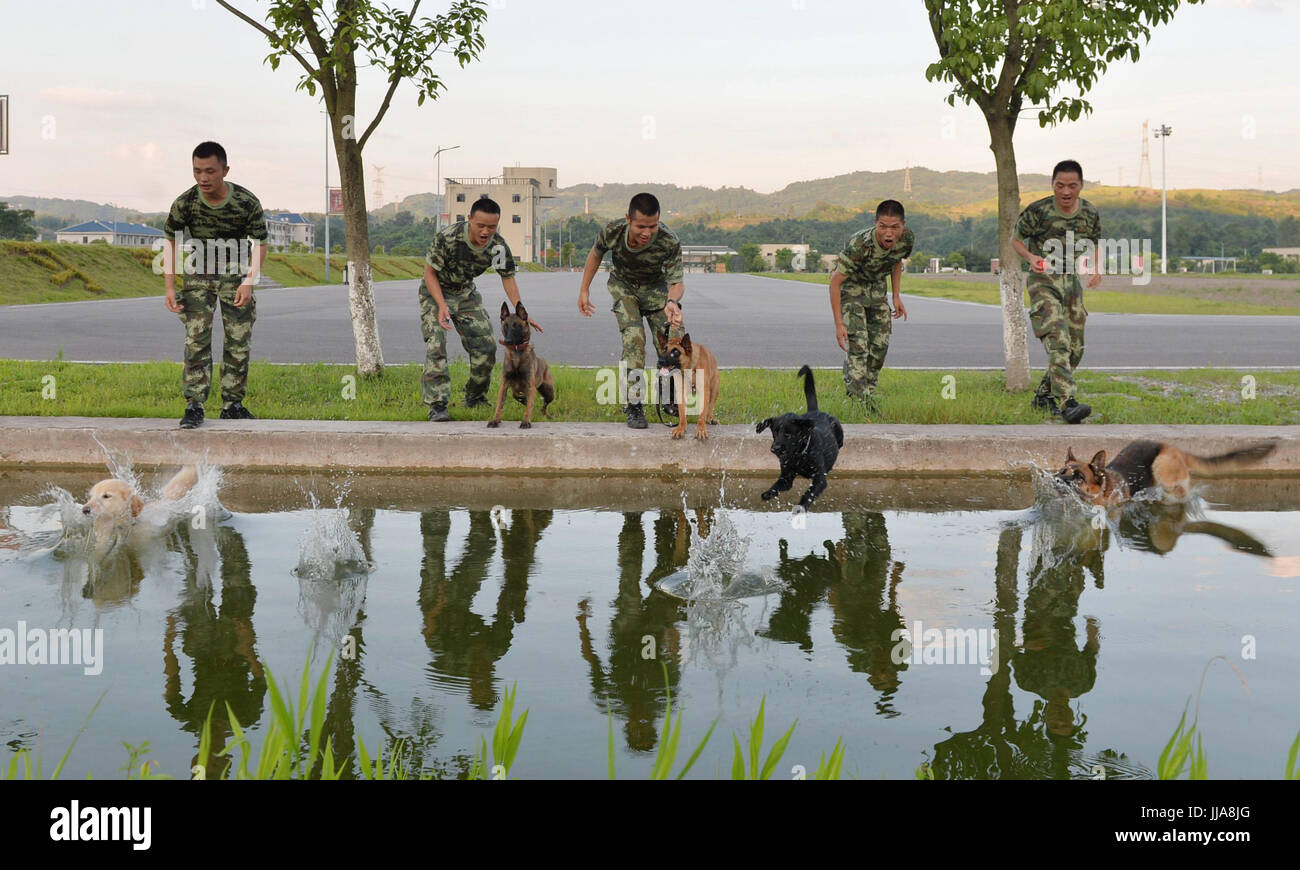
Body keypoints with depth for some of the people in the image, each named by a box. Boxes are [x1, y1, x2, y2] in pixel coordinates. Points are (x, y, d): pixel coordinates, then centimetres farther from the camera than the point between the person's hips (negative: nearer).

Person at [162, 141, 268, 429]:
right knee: (196, 340, -9)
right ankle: (194, 406, -8)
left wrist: (249, 280, -19)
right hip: (198, 274, 0)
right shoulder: (184, 203, -17)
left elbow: (259, 243, -7)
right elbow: (170, 241, -4)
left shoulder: (247, 203, -19)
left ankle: (232, 405, 12)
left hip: (235, 273, 0)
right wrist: (169, 287, -10)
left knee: (238, 341, 1)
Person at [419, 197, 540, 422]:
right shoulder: (448, 238, -32)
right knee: (435, 344, -18)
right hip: (435, 291, -4)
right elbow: (430, 272, -22)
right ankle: (437, 405, -16)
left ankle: (475, 397, 22)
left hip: (466, 293, 5)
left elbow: (508, 278, -3)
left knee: (485, 345, 2)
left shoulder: (498, 247, -18)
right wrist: (442, 306, -33)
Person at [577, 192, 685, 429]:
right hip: (623, 286, 0)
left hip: (656, 287, 1)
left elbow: (676, 281, -30)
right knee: (633, 337, -21)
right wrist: (584, 291, -1)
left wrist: (672, 302, -53)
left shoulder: (669, 242, -35)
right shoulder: (612, 232, -30)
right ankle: (634, 406, -17)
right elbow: (596, 253, -7)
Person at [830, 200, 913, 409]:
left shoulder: (907, 239, -20)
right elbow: (835, 280, -29)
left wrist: (896, 296, 3)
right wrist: (838, 323, -29)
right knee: (857, 343, -19)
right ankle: (858, 399, -19)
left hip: (876, 287, 6)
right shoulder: (860, 245, -37)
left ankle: (869, 393, 18)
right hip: (850, 285, -6)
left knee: (880, 343, 3)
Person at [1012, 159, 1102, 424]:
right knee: (1058, 341, -22)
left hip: (1071, 281, 6)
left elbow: (1095, 243, 18)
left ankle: (1043, 395, 27)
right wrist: (1031, 257, -19)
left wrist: (1096, 268, 0)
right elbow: (1016, 240, 1)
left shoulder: (1090, 213, 0)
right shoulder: (1037, 211, -13)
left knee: (1075, 348, 8)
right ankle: (1068, 403, -32)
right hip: (1043, 281, -6)